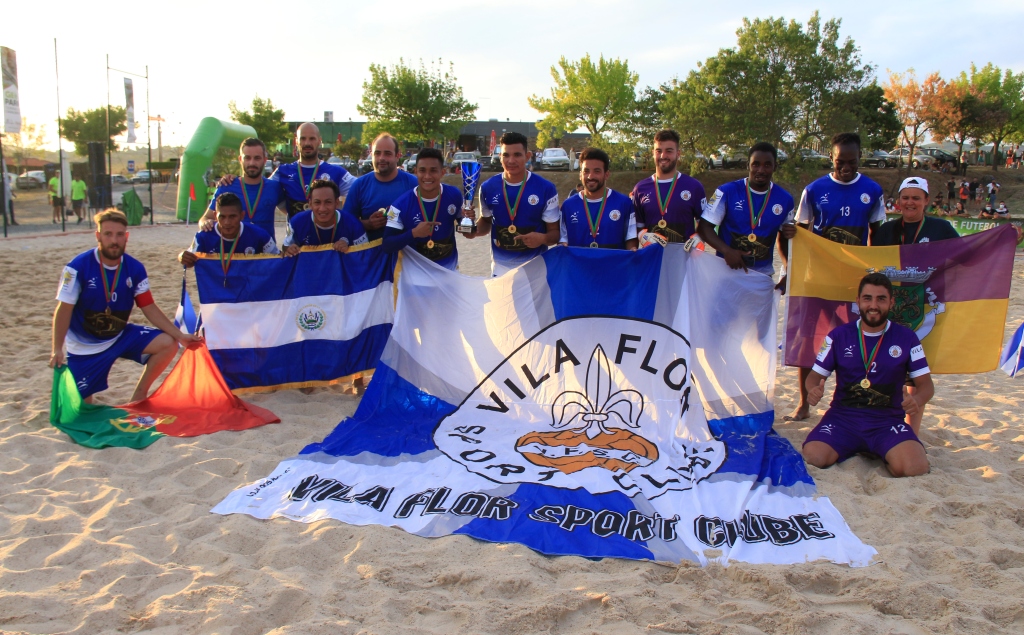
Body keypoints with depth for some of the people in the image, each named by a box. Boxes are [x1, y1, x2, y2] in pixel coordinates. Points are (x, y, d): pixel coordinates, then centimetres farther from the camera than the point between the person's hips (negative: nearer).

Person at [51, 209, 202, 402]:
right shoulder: (78, 267, -20)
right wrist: (57, 350, -24)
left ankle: (139, 396, 0)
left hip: (121, 336, 3)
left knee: (168, 344, -17)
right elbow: (64, 309, -17)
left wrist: (179, 335, -14)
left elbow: (149, 308, -5)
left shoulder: (135, 269, -10)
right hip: (85, 347, -3)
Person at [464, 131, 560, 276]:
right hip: (500, 268, 2)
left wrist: (542, 238, -25)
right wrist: (474, 230, -6)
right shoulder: (488, 188, -1)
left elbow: (555, 231, -3)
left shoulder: (546, 188, -9)